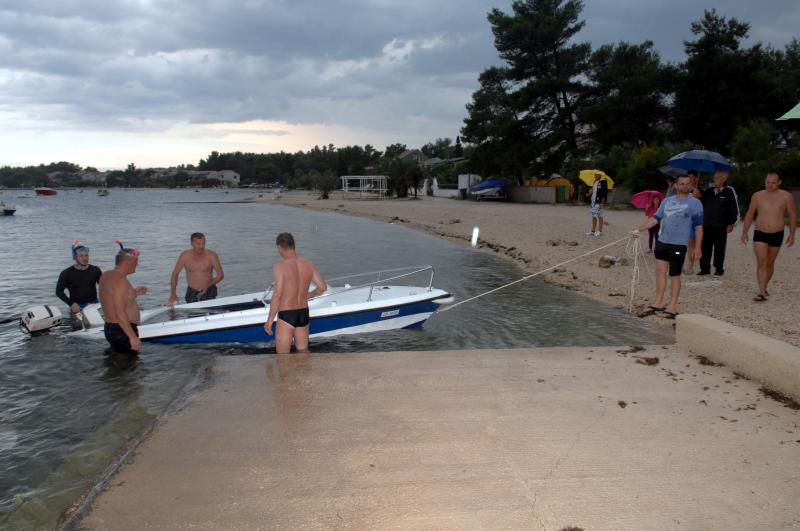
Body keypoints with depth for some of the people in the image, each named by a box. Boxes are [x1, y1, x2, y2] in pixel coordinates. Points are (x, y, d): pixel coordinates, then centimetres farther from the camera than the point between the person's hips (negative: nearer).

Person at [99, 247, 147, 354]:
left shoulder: (106, 276, 11)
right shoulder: (120, 280, -19)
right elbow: (120, 313, -25)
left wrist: (134, 293, 21)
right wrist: (133, 337, -25)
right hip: (122, 330, -10)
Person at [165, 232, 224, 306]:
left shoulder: (212, 255, -10)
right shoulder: (185, 255, -6)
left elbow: (221, 275, -7)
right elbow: (175, 274, 2)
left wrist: (208, 285, -21)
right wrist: (173, 295, -4)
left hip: (209, 292, -1)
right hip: (191, 292, 2)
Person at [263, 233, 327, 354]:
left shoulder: (281, 266, -16)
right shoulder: (308, 265, 1)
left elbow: (277, 295, -18)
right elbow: (322, 287, 8)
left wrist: (269, 321, -10)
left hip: (286, 316, -5)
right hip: (304, 314, 6)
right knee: (303, 351, 23)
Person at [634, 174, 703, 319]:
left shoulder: (694, 203, -3)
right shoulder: (667, 201, 11)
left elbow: (699, 227, -6)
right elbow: (655, 219, 11)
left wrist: (697, 247, -11)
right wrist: (638, 230, 0)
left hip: (679, 244, -5)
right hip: (662, 241, 5)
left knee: (675, 275, 1)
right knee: (660, 270, 6)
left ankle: (672, 307, 9)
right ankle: (658, 303, 14)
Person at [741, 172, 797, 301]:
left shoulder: (787, 197, -2)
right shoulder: (757, 196, 2)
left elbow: (793, 215, 4)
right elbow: (750, 214, 10)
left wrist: (792, 234, 1)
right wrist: (744, 232, 9)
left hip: (777, 235, 0)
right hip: (760, 234, 0)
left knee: (770, 263, 12)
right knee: (761, 263, -11)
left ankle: (764, 288, 29)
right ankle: (762, 292, -16)